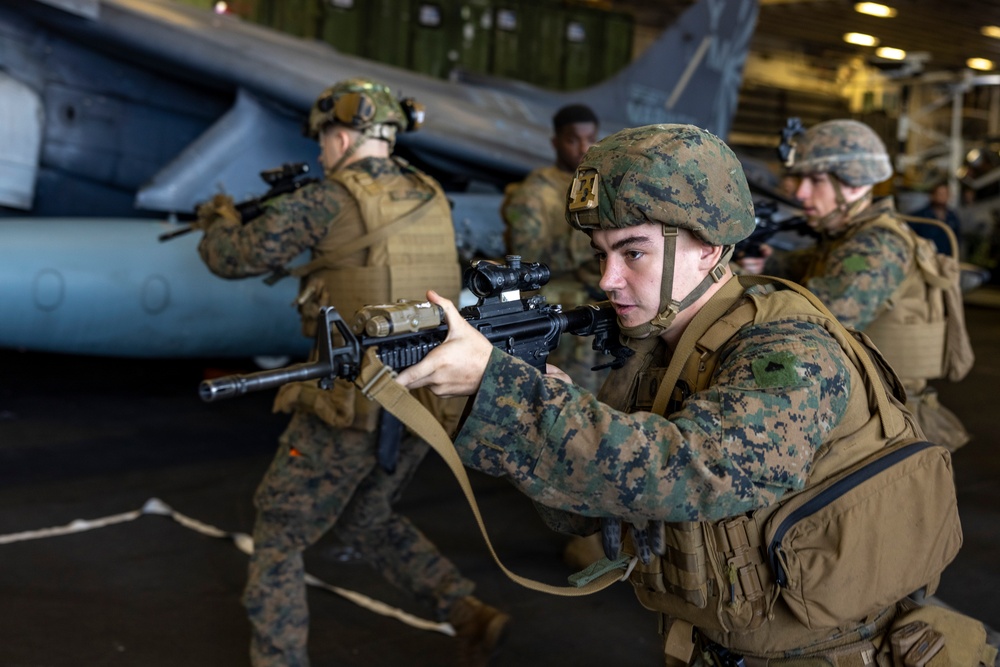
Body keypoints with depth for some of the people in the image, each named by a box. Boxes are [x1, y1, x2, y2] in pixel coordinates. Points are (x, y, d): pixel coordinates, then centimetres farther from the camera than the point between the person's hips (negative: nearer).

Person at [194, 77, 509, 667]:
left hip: (352, 404, -7)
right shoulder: (431, 197, 9)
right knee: (367, 518, 27)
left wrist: (221, 219, 18)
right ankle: (469, 613, 16)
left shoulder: (329, 201, -10)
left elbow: (235, 257, -2)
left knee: (279, 536, 11)